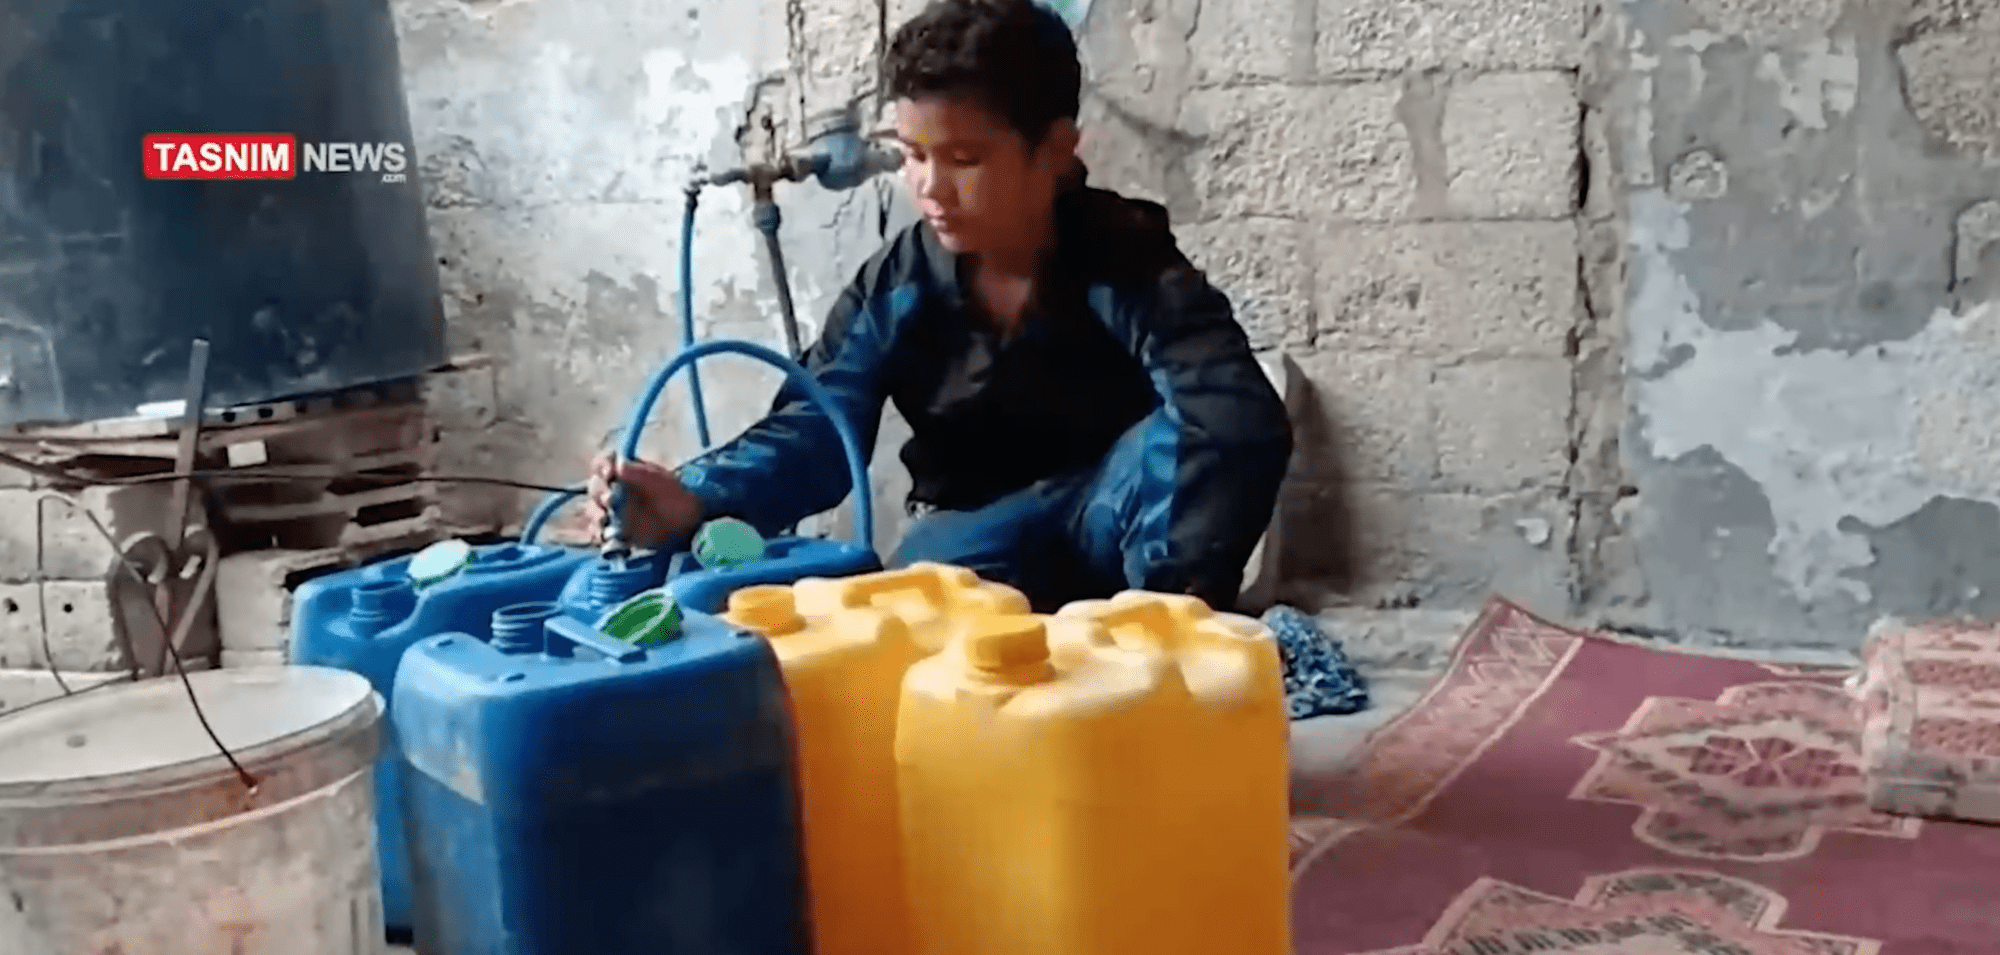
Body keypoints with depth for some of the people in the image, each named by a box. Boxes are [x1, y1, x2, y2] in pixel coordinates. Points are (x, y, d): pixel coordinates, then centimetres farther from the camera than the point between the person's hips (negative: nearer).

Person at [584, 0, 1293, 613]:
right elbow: (814, 432, -15)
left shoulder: (1129, 267, -20)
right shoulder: (895, 286, -7)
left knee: (1179, 440, -34)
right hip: (969, 552, 3)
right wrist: (694, 500, -38)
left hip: (1112, 532, -2)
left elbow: (1242, 421, -36)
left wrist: (1172, 601, -53)